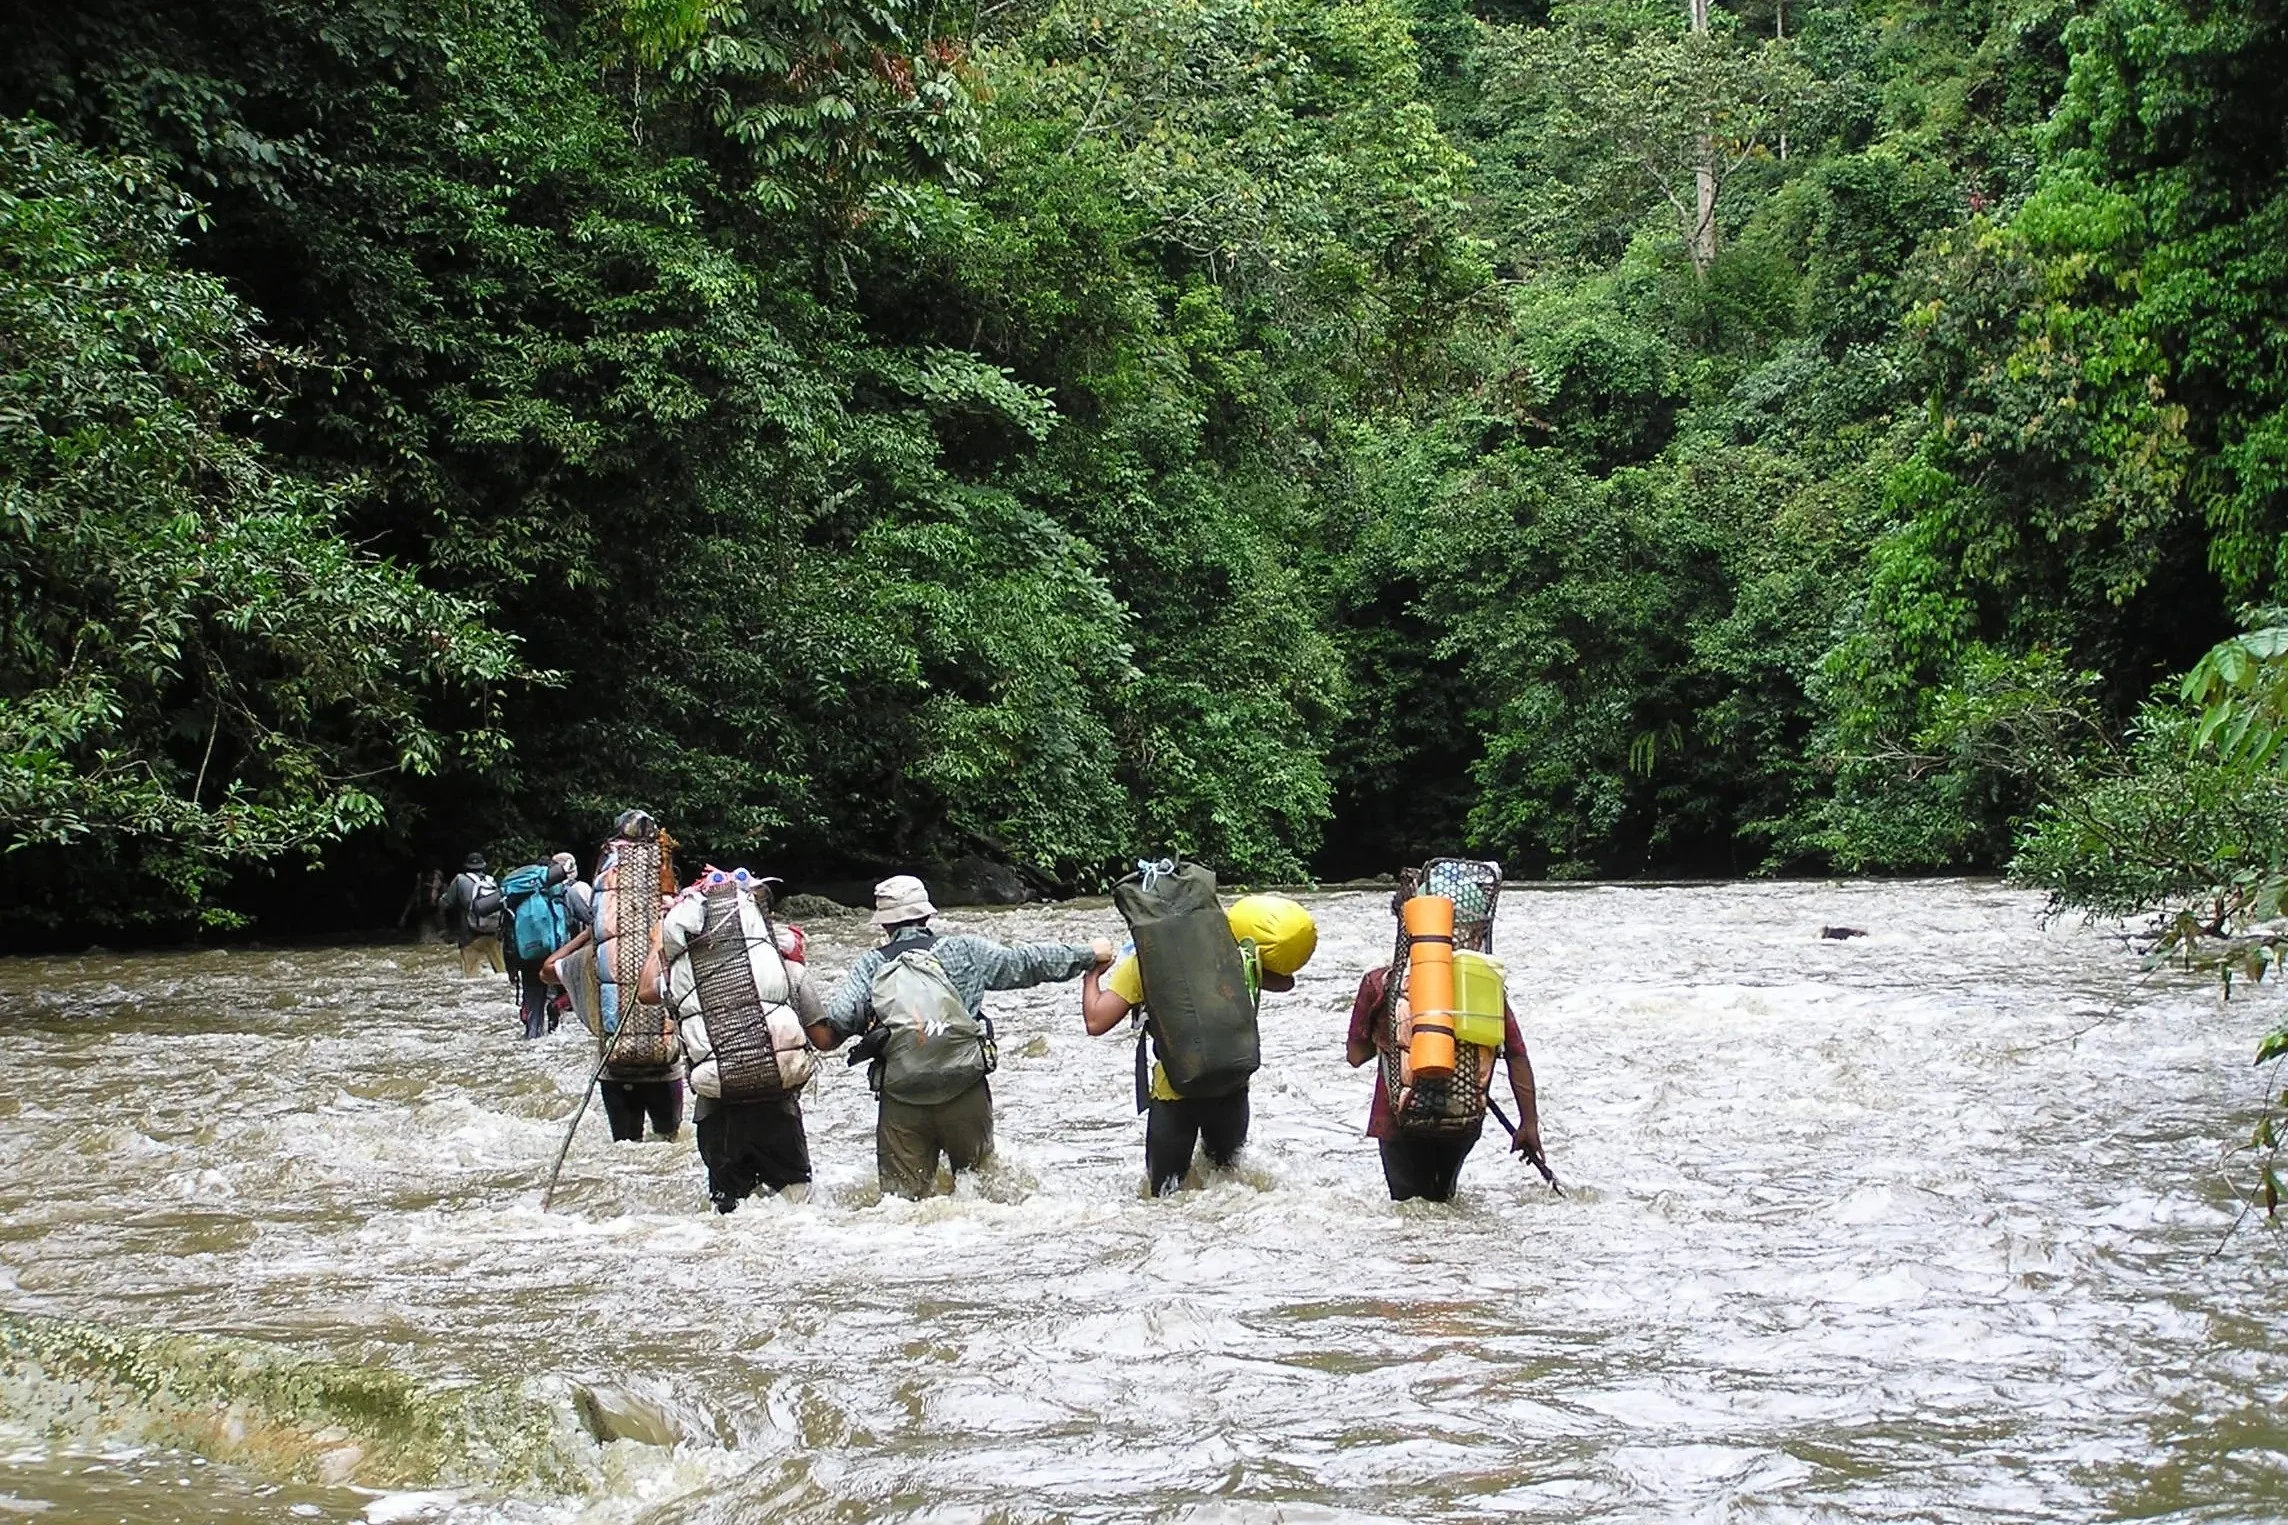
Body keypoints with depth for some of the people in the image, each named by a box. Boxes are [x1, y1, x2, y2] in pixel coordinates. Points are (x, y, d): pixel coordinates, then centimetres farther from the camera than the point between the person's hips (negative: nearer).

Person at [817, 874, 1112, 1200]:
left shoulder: (870, 965, 0)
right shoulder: (963, 950, 1)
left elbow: (827, 1033, -11)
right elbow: (1027, 962, 8)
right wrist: (1089, 953, 19)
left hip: (901, 1104, 0)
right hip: (966, 1096, 0)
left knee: (901, 1195, 6)